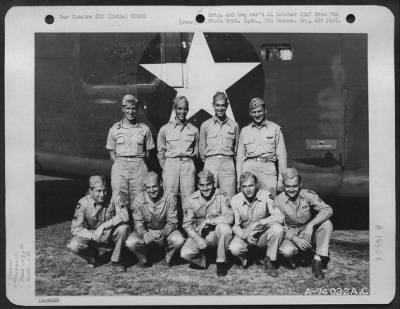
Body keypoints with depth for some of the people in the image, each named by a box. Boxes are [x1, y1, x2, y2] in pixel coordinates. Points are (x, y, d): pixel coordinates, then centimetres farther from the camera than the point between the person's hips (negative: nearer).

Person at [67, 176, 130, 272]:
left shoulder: (113, 198, -18)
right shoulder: (83, 203, -17)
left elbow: (124, 215, -29)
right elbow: (75, 228, -16)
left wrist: (104, 226, -36)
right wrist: (94, 236, -31)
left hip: (110, 235, 0)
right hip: (91, 235, 0)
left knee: (123, 228, -31)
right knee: (74, 245, -28)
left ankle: (116, 260, -7)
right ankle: (92, 255, 8)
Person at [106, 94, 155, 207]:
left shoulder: (144, 129, 7)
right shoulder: (115, 129, 8)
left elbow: (148, 152, 10)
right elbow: (112, 152, 11)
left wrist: (139, 163, -2)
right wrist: (118, 163, -3)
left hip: (139, 167, 0)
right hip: (119, 166, 0)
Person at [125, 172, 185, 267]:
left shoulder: (170, 197, -16)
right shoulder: (139, 199, -13)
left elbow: (172, 222, -14)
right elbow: (138, 223, -10)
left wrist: (163, 233, -36)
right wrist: (144, 234, -34)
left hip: (165, 231, -1)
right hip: (145, 231, 1)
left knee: (179, 240, -31)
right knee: (130, 243, -27)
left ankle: (169, 257, 4)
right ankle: (143, 259, 6)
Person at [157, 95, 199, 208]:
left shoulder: (193, 130, 9)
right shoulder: (165, 129, 7)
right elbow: (160, 152, 11)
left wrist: (187, 163, 8)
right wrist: (165, 168, 6)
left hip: (188, 165, 1)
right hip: (170, 164, -1)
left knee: (188, 199, -2)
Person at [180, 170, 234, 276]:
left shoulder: (221, 196, -11)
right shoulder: (193, 199, -4)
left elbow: (229, 217, -23)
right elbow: (187, 224, -4)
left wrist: (207, 221, -24)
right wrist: (198, 239, -19)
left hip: (216, 235, -1)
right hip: (198, 234, 2)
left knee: (224, 228, -35)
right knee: (185, 253, -24)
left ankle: (221, 262, -12)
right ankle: (202, 261, 12)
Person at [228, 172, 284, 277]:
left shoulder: (265, 196, -16)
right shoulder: (235, 200, -13)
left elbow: (280, 217, -24)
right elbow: (235, 225, -9)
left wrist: (258, 223, -33)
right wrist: (245, 236, -30)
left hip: (264, 235, 0)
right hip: (244, 234, 0)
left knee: (278, 228, -31)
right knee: (234, 249, -31)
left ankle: (269, 262, -9)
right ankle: (244, 256, 9)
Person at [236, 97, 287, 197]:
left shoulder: (275, 129, 10)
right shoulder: (244, 131, 15)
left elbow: (282, 155, 7)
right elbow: (240, 156, 16)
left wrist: (281, 179, 1)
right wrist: (239, 180, 10)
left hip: (268, 168, -1)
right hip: (249, 168, 2)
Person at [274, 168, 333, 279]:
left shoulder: (308, 195, -12)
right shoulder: (278, 201, -11)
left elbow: (328, 210, -23)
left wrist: (311, 225, -37)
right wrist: (295, 238, -28)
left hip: (309, 234, 2)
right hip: (291, 235, -1)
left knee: (327, 224, -26)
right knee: (286, 251, -34)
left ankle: (318, 261, -18)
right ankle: (293, 258, 5)